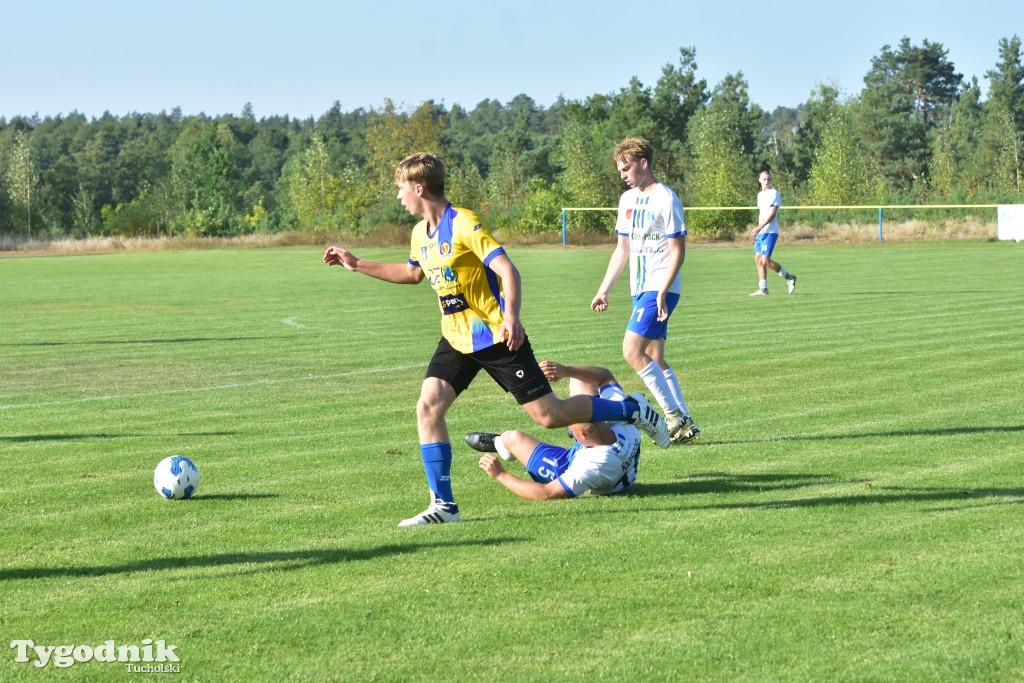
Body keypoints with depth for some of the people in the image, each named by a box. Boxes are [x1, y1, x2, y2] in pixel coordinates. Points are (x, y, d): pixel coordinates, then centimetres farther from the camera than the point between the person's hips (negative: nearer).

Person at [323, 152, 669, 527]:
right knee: (428, 407, -11)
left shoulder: (465, 224, -18)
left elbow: (508, 270, -25)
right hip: (455, 340, 7)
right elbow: (412, 273, 30)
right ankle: (443, 504, -6)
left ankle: (632, 409, 15)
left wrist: (511, 317, -41)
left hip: (497, 337, -7)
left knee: (550, 415, -6)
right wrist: (357, 264, 27)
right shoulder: (421, 233, 8)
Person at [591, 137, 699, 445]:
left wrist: (662, 293, -21)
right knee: (655, 359, 7)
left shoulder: (666, 199, -11)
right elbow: (623, 249, 20)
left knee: (632, 351, -17)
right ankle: (685, 424, 12)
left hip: (660, 289, -8)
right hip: (640, 289, 8)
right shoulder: (627, 200, 14)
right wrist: (604, 290, 16)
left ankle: (675, 415, -11)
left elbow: (678, 250, -13)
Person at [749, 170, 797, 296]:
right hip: (760, 232, 8)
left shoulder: (774, 194, -10)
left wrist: (759, 227, -25)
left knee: (765, 260, -13)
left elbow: (772, 214, -18)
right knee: (758, 259, 4)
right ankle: (763, 289, 8)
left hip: (770, 232, -8)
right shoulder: (760, 195, 17)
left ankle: (790, 277, 1)